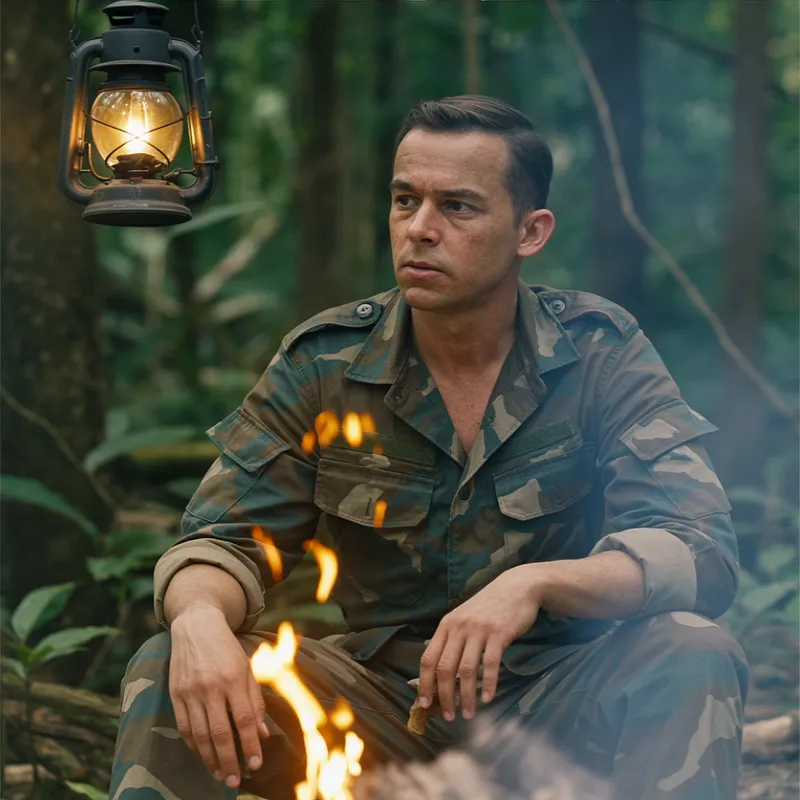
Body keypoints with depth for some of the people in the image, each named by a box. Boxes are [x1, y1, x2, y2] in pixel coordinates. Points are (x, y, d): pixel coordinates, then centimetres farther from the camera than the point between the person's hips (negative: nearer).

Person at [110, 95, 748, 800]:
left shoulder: (601, 353, -7)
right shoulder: (323, 364, -3)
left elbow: (702, 550, -16)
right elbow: (227, 538, -3)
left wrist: (537, 583, -36)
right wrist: (200, 619, -30)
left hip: (557, 710, -1)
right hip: (385, 701, 1)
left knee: (695, 656, -30)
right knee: (171, 672, -21)